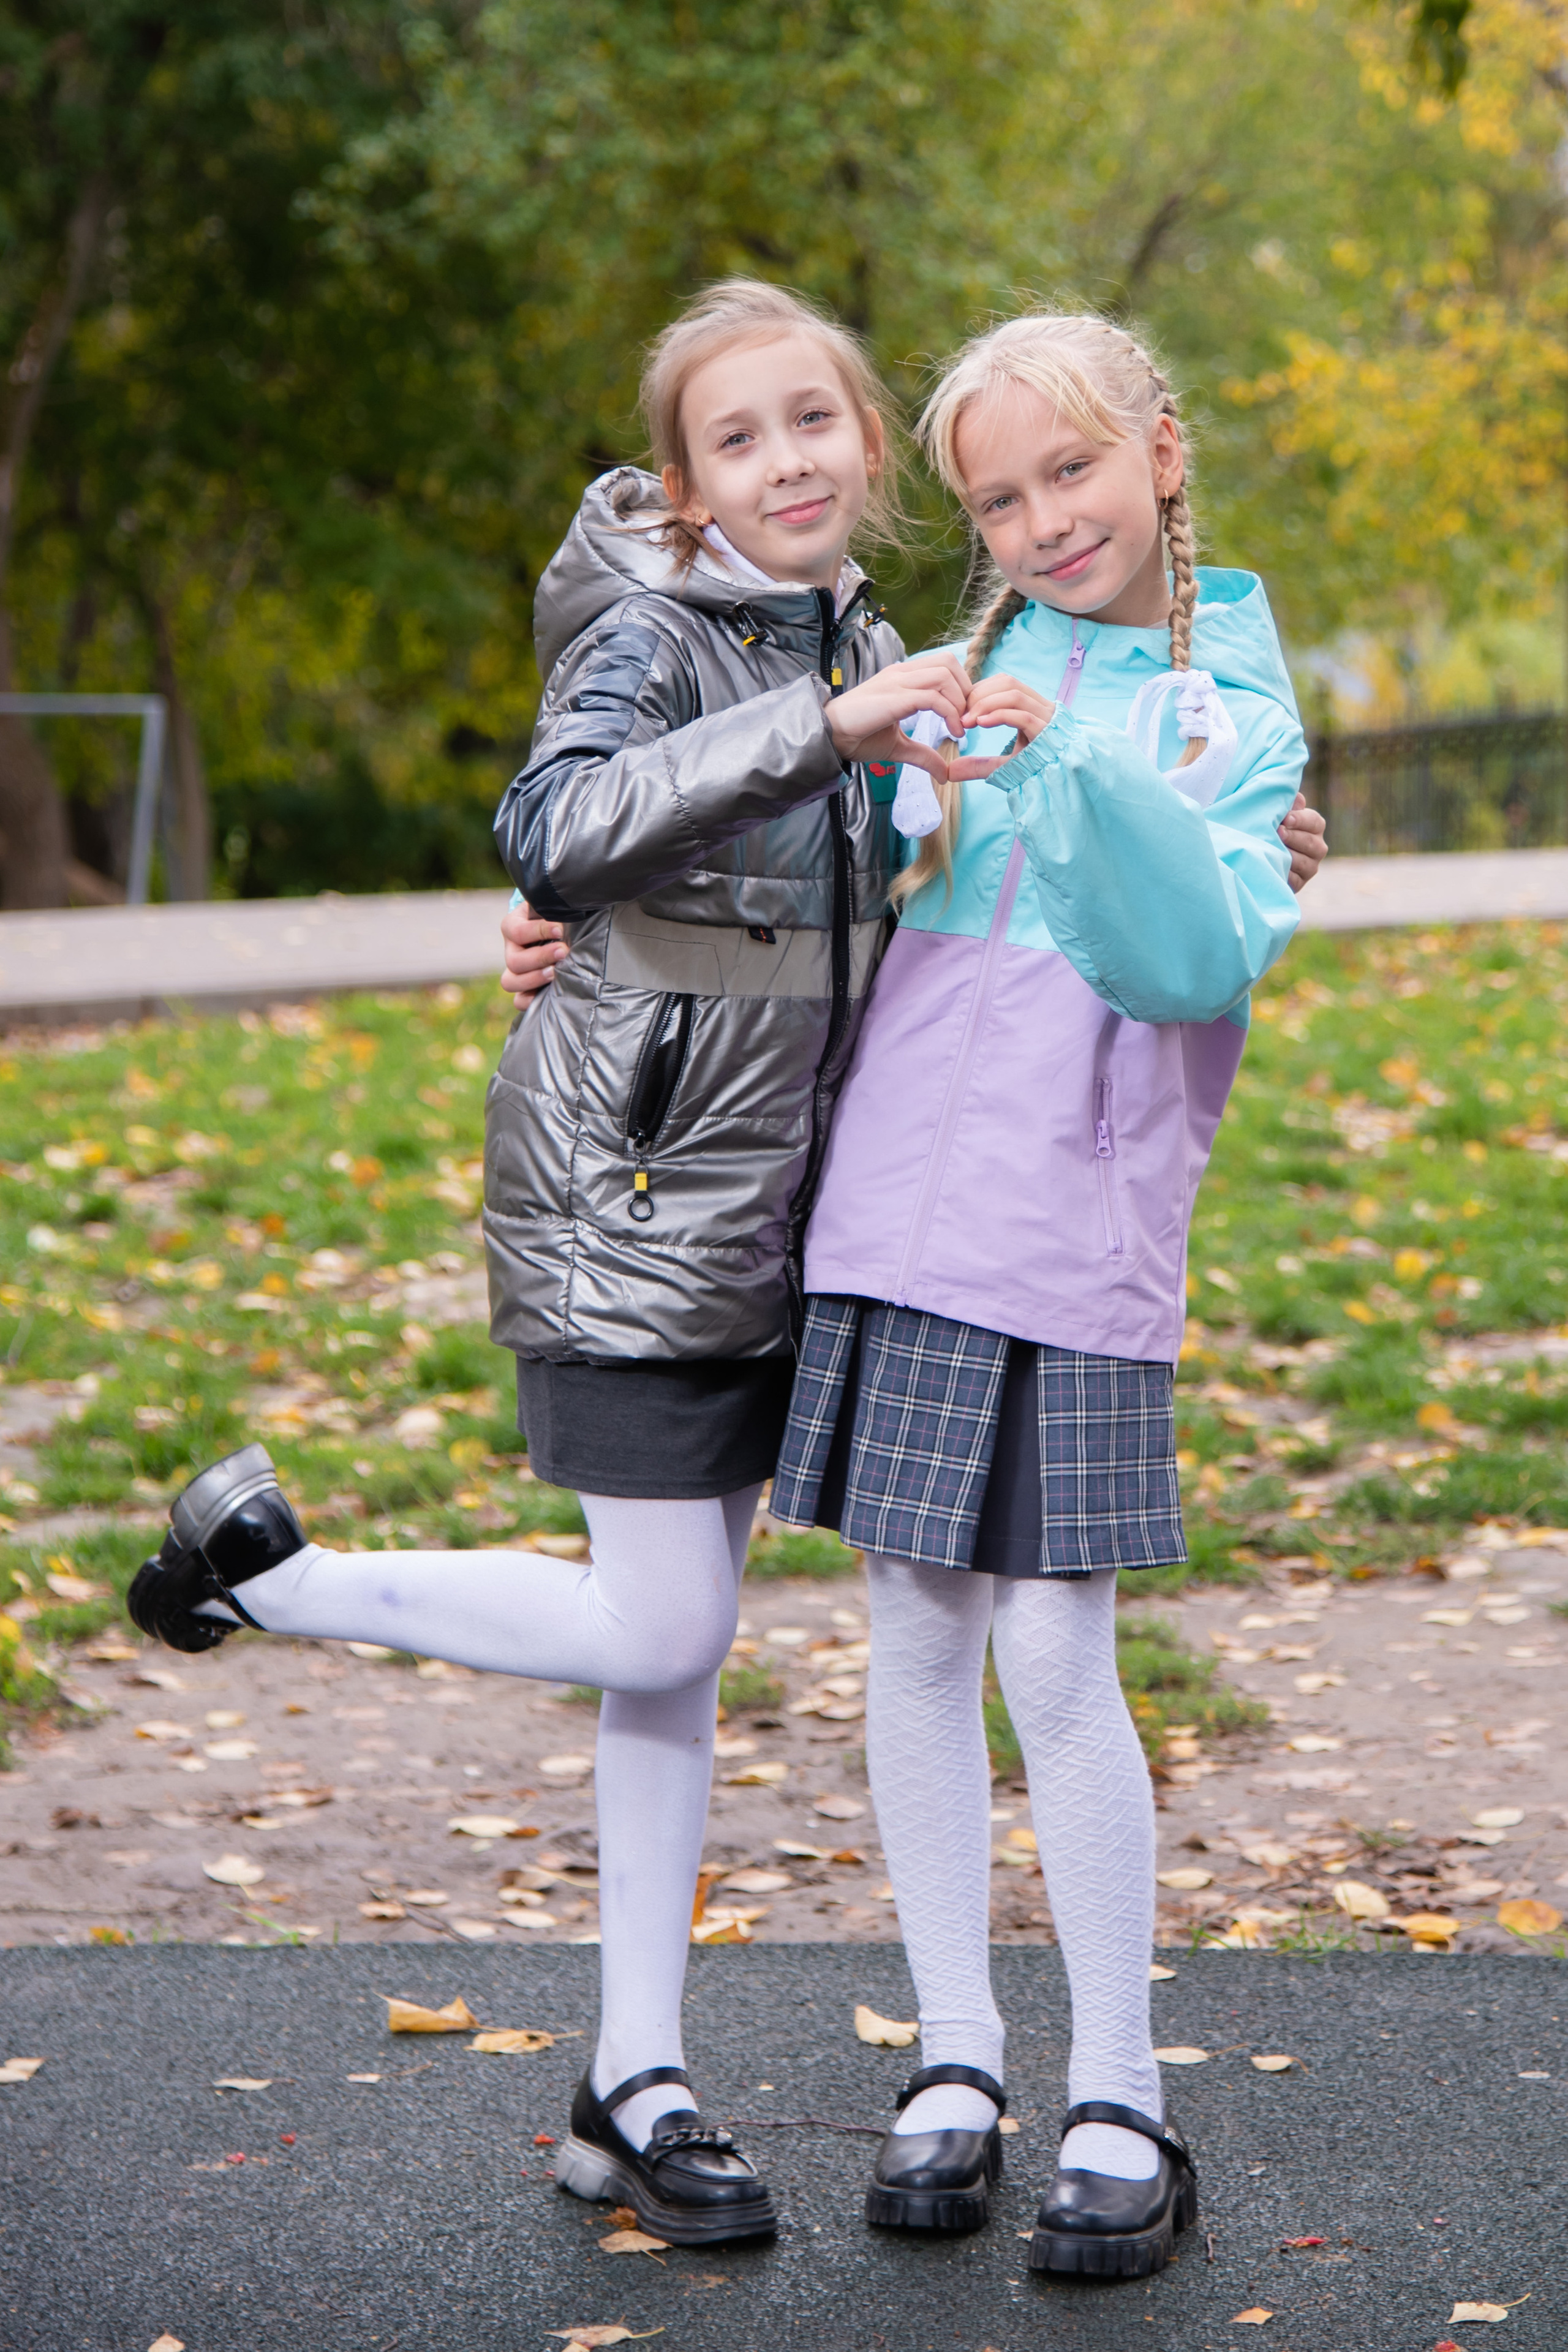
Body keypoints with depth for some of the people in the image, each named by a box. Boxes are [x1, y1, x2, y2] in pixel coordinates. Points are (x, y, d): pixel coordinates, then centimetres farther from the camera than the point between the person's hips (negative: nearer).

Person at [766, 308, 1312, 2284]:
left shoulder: (1237, 711, 4)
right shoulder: (964, 677, 13)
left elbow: (1209, 957, -12)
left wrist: (1085, 764, -25)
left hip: (1072, 1243, -4)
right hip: (887, 1221, 4)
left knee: (1055, 1655, -6)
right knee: (916, 1636, 6)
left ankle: (1121, 2106, 6)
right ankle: (955, 2062, 18)